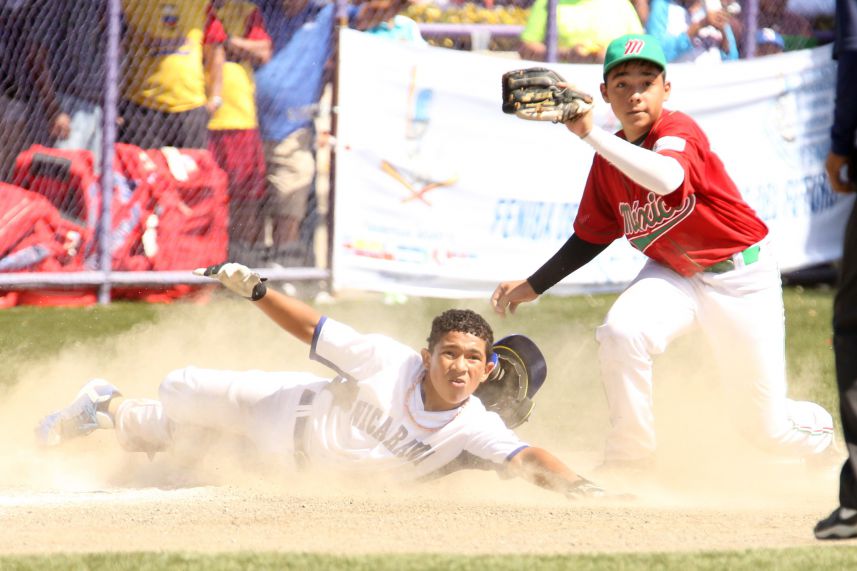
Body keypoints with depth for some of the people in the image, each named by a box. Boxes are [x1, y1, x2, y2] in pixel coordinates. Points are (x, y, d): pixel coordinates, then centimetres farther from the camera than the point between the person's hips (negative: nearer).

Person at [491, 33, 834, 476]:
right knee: (620, 333, -30)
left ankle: (826, 431, 40)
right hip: (674, 274, 5)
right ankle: (629, 465, -13)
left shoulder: (678, 132, -24)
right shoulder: (609, 160, -4)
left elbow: (667, 178, -49)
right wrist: (532, 287, 4)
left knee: (767, 429, 2)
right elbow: (592, 237, 10)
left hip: (740, 277, -5)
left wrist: (590, 133, -50)